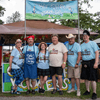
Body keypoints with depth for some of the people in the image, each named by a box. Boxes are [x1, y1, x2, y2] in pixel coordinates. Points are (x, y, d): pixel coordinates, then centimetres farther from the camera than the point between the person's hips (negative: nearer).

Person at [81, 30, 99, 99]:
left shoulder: (93, 43, -3)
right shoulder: (82, 45, 12)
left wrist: (96, 63, -16)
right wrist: (83, 63, 7)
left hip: (91, 62, -5)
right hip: (84, 63, 5)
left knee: (93, 78, -5)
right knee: (86, 78, 10)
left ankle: (94, 93, 4)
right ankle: (88, 91, 23)